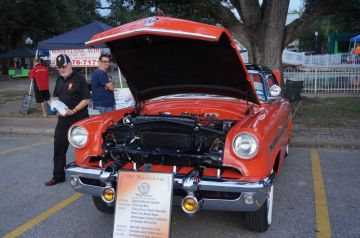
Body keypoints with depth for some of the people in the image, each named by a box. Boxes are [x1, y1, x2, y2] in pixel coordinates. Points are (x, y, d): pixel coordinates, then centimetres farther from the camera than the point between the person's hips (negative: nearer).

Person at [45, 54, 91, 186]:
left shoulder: (79, 78, -9)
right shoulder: (60, 79, 11)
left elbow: (86, 99, -12)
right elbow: (56, 96, 22)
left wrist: (73, 111, -19)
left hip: (79, 119, -6)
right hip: (63, 119, 6)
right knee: (59, 147, 6)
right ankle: (58, 176, 16)